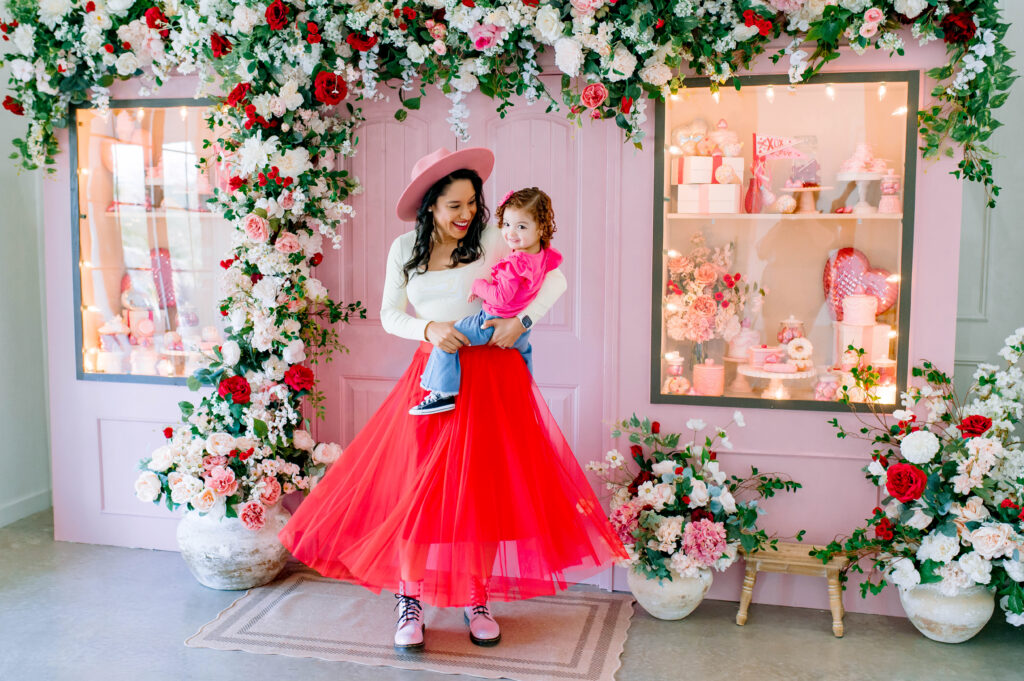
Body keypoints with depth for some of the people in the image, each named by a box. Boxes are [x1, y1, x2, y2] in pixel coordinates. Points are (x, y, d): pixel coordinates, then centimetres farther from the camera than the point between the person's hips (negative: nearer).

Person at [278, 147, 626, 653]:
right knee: (417, 485, 0)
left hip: (489, 377, -1)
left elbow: (555, 278, -1)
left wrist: (522, 320, -17)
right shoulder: (405, 249, 6)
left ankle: (476, 598, 20)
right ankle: (410, 600, 14)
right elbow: (390, 314, 7)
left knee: (483, 487, 4)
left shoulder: (493, 242, -2)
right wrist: (429, 329, -12)